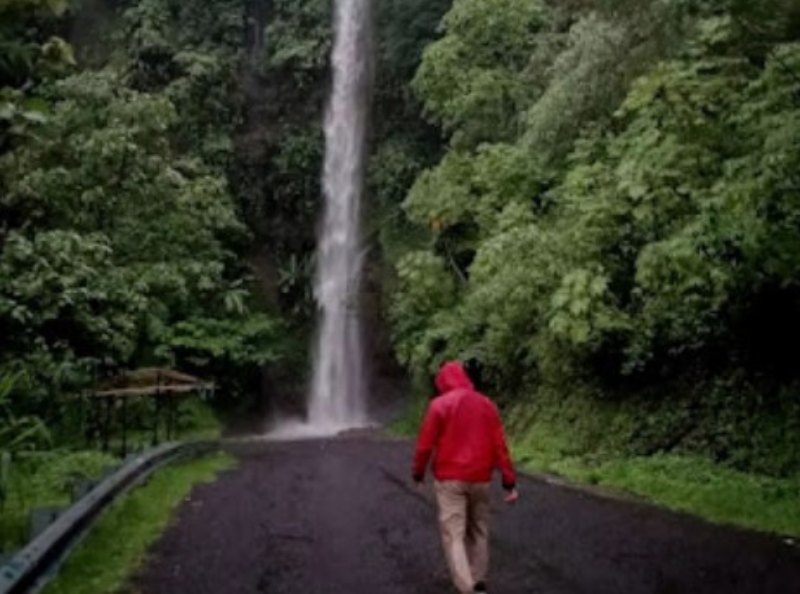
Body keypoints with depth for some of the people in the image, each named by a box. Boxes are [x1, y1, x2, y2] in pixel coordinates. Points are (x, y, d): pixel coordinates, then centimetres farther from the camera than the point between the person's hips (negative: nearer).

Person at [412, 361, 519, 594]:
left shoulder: (439, 404, -5)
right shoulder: (487, 404, 6)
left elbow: (425, 443, -6)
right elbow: (500, 446, 2)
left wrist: (418, 473, 8)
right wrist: (510, 482, 4)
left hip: (449, 479, -4)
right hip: (480, 479, 4)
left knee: (453, 535, -4)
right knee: (478, 532, 18)